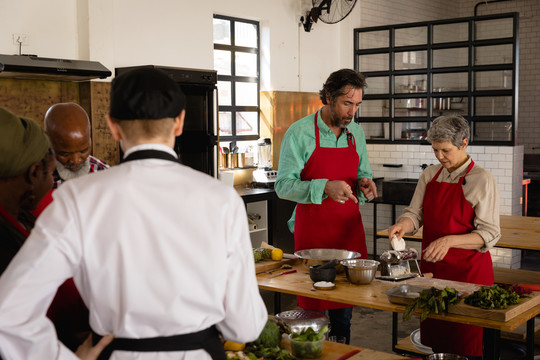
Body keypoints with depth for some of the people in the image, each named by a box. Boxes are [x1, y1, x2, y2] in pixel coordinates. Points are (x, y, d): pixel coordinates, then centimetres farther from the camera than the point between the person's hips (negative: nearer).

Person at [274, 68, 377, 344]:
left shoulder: (356, 133, 9)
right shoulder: (299, 133, -8)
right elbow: (283, 186, -12)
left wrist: (364, 184, -5)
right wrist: (325, 188, -26)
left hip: (349, 226, 5)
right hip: (312, 227, -4)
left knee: (344, 309, 9)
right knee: (314, 306, 0)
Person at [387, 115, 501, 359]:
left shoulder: (482, 180, -9)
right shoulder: (430, 175, 9)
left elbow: (489, 234, -13)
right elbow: (415, 213, 8)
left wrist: (449, 241, -26)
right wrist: (403, 224, -15)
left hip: (468, 269, -5)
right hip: (432, 266, 5)